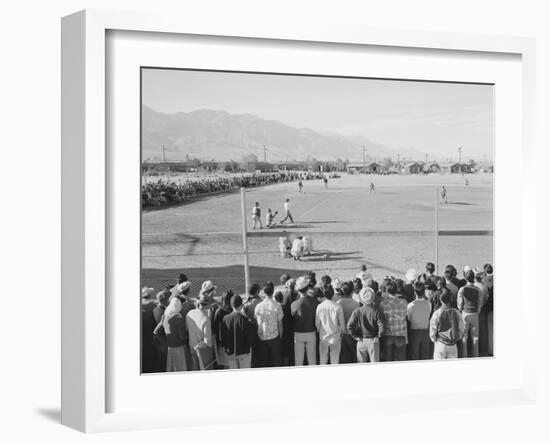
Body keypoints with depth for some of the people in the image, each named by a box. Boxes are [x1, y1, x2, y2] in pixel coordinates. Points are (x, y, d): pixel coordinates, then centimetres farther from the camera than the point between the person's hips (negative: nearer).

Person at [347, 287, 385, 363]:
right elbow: (381, 326, -16)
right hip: (373, 340, -1)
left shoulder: (357, 311, -7)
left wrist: (355, 336, -1)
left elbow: (349, 326, -12)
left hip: (361, 341, 1)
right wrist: (378, 336, -2)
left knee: (361, 363, 10)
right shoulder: (376, 311, -11)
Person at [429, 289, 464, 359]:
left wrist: (434, 340, 12)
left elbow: (433, 330, -6)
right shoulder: (456, 312, -5)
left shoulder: (437, 313, -13)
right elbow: (461, 329, 2)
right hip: (453, 345, 2)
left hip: (440, 344, -2)